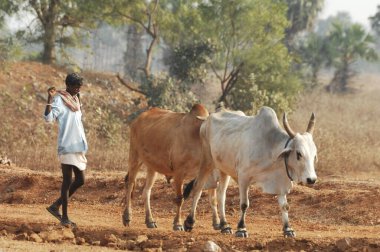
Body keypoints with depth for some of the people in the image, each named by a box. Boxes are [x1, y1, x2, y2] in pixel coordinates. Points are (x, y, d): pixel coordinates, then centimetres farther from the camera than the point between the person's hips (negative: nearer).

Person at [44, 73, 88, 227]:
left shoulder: (75, 100, 16)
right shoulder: (59, 100, -7)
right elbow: (48, 118, -21)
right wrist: (50, 99, -29)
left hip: (78, 147, 8)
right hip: (67, 146, -8)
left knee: (80, 180, 8)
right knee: (67, 181, -6)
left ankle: (55, 206, 18)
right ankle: (64, 217, -1)